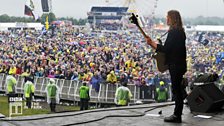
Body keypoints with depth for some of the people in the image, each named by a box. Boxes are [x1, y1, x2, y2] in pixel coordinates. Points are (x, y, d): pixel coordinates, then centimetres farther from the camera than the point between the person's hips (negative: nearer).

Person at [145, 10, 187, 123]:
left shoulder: (173, 32, -18)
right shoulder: (180, 31, 13)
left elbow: (165, 49, -21)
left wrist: (151, 43, -13)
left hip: (175, 66, -10)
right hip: (180, 65, 10)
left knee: (176, 89, -5)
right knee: (177, 89, 15)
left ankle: (177, 116, 0)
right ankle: (177, 114, 22)